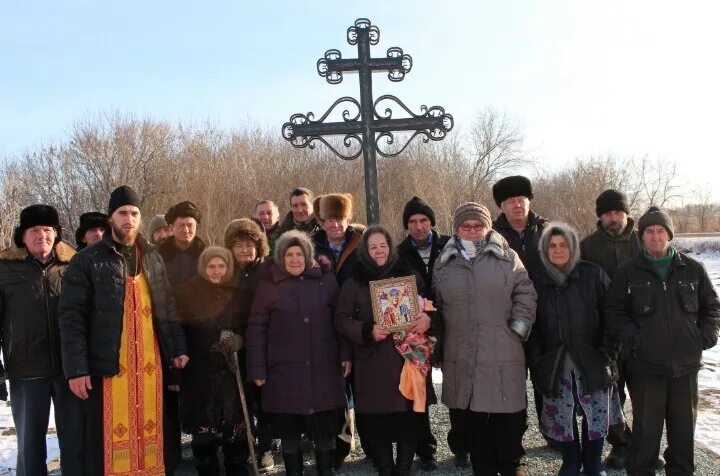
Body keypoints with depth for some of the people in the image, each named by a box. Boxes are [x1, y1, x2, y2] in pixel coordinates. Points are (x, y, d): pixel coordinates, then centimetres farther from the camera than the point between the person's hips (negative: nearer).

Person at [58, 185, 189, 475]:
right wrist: (76, 368, -11)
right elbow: (71, 318, -5)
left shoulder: (152, 259, 13)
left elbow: (167, 308, 17)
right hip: (107, 365, -4)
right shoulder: (87, 262, -1)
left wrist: (177, 349, 9)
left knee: (149, 432, 9)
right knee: (107, 439, 0)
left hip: (149, 364, 4)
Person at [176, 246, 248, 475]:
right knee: (203, 434, 3)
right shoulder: (188, 293, -1)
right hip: (198, 373, -1)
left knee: (234, 431, -1)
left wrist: (236, 340, -11)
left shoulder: (237, 293, 5)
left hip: (231, 373, 1)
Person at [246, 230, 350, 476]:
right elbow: (256, 329, 0)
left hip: (323, 368, 1)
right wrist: (257, 369, -4)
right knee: (289, 431, 8)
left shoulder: (326, 280, 5)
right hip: (285, 370, -1)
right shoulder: (269, 285, 1)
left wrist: (345, 354, 2)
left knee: (325, 429, 8)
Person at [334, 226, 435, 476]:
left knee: (409, 417, 3)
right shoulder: (354, 281, 3)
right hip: (373, 362, -1)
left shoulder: (409, 274, 7)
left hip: (409, 357, 1)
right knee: (377, 420, 2)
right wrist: (367, 331, -15)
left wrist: (427, 318, -11)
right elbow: (342, 319, 1)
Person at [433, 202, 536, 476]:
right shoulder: (443, 263, 10)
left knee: (507, 418, 4)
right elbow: (436, 306, 16)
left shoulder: (507, 257, 2)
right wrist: (438, 343, 11)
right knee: (473, 422, 8)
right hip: (462, 357, 2)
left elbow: (525, 294, 2)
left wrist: (518, 328, -6)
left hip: (503, 353, -2)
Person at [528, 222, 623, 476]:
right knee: (561, 416, 4)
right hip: (555, 366, 1)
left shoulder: (593, 275, -1)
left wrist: (608, 350, -8)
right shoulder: (538, 281, 5)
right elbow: (532, 325, 6)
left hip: (592, 362, -1)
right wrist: (536, 361, -2)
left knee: (596, 414, 4)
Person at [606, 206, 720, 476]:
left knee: (684, 428, 14)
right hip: (645, 365, -2)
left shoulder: (693, 269, 5)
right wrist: (632, 336, -10)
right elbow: (614, 311, 3)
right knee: (646, 430, 4)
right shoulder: (628, 273, 1)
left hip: (686, 365, 2)